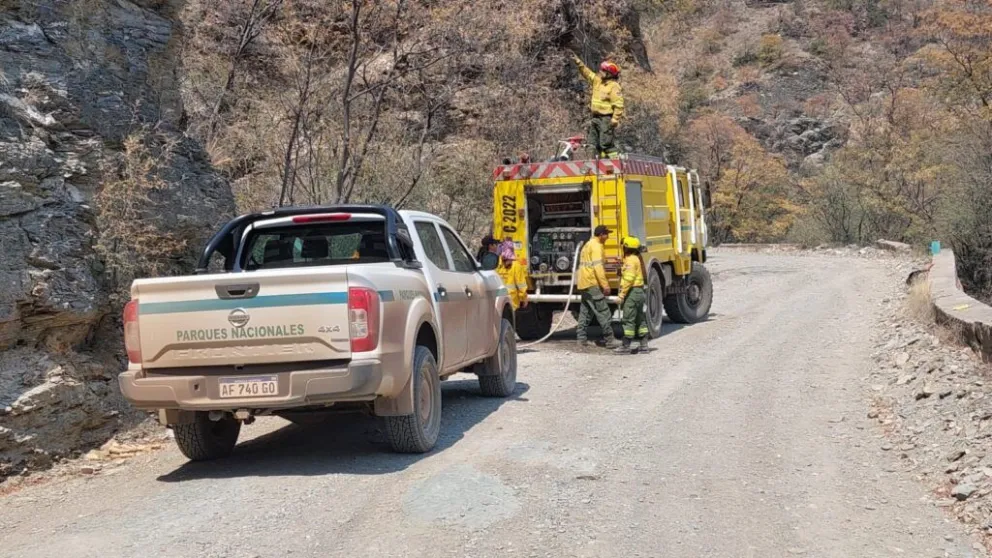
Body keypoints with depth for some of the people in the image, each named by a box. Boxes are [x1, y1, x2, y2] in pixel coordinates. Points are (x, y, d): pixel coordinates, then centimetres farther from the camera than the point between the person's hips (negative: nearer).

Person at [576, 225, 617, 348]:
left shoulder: (588, 245, 20)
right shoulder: (596, 246, -11)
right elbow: (598, 267, -20)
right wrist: (605, 285, -21)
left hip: (583, 284, 10)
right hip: (592, 284, -10)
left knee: (585, 312, 11)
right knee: (603, 312, -7)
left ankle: (581, 339, 10)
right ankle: (609, 339, -7)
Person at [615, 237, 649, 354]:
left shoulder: (630, 260, -15)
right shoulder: (638, 259, 16)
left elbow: (628, 279, -22)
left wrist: (622, 295, -20)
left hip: (632, 292, -10)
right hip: (640, 291, 10)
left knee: (628, 319, -8)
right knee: (640, 319, 13)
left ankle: (626, 345, -7)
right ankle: (643, 343, 15)